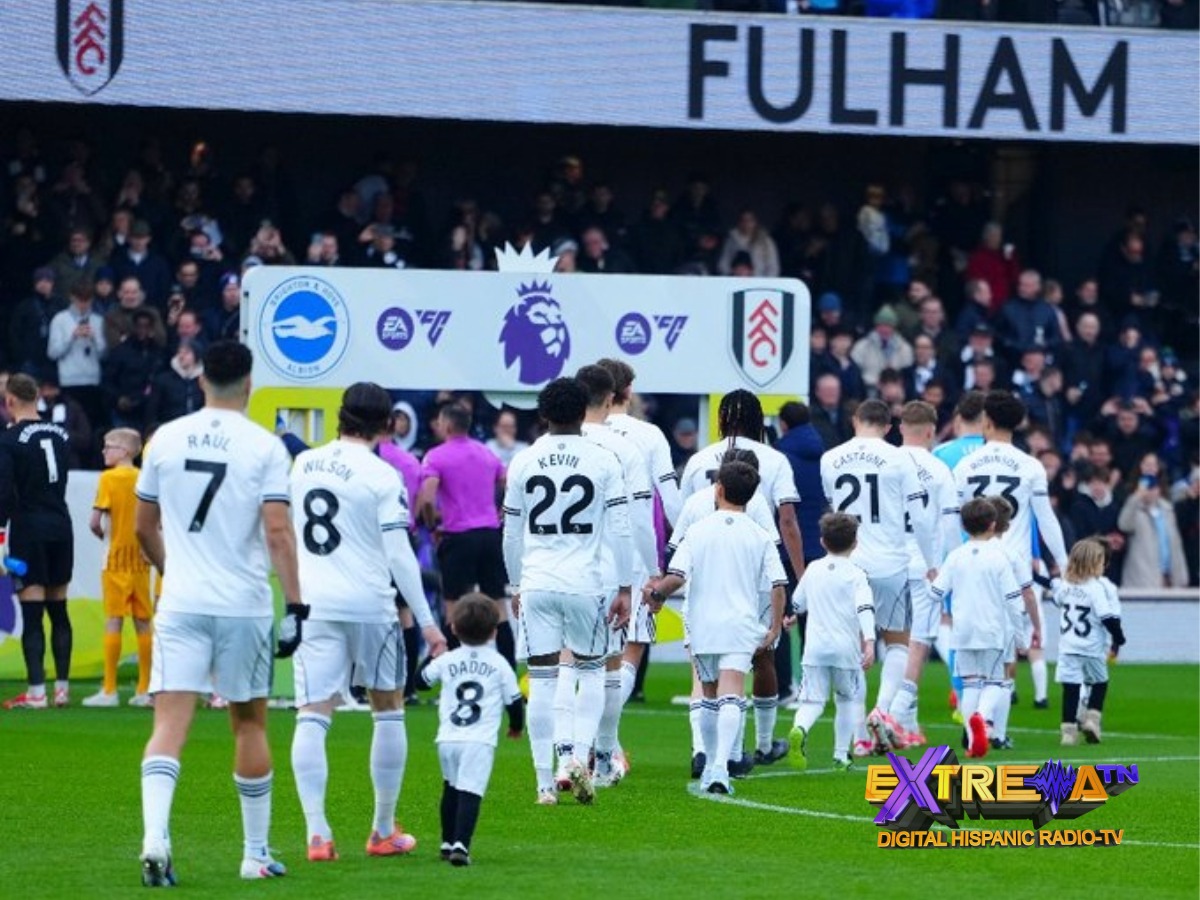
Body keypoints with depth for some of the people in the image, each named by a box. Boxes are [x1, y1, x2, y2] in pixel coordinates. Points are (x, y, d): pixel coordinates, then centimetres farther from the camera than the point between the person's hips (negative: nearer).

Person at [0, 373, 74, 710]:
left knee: (32, 613, -6)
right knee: (58, 610, 12)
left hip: (28, 530, -6)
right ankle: (62, 687, 14)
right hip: (61, 526, 6)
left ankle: (36, 691, -8)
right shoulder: (60, 434, 8)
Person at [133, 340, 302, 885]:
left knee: (170, 723, -5)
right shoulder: (265, 447, -5)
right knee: (250, 723, 13)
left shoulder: (166, 439, 5)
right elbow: (278, 532, -12)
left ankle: (154, 836, -27)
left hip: (180, 603, 1)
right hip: (244, 605, -1)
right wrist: (294, 606, -9)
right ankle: (256, 852, 21)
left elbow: (144, 528, 14)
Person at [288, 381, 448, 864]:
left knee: (312, 716, -2)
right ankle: (384, 832, 19)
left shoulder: (303, 464, 8)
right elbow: (399, 554, -11)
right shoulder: (382, 476, -7)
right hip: (369, 603, -3)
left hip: (312, 606, 3)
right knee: (388, 711, 14)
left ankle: (316, 831, -16)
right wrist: (426, 620, -6)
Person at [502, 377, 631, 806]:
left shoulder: (522, 462, 4)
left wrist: (516, 586, 22)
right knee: (591, 672, 16)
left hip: (537, 584, 1)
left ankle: (546, 782, 2)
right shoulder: (602, 461, -2)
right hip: (585, 582, -1)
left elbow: (511, 534, 11)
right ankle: (581, 755, -3)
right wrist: (624, 589, 3)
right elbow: (619, 530, -3)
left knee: (542, 681, 4)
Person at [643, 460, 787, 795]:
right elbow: (777, 585, -1)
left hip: (702, 626, 1)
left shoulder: (698, 531, 1)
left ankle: (711, 765, 25)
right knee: (730, 696, -12)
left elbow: (677, 577, -8)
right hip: (741, 626, -1)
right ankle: (721, 764, -29)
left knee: (711, 695, 18)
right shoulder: (760, 538, 4)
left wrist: (656, 592, 10)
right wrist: (775, 628, 7)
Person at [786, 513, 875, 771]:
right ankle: (841, 754, 12)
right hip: (846, 648, -2)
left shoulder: (813, 570, 11)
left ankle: (800, 730, -32)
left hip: (815, 646, 2)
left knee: (812, 700, 0)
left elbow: (797, 604, 23)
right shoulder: (856, 575, -1)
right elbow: (865, 609, -15)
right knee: (849, 699, 15)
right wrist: (869, 642, -25)